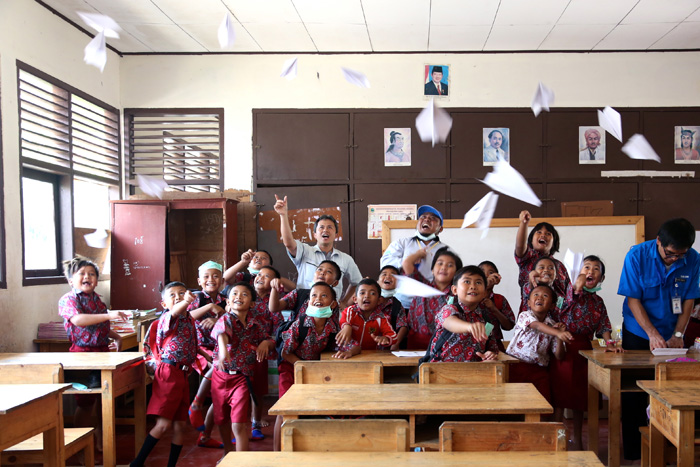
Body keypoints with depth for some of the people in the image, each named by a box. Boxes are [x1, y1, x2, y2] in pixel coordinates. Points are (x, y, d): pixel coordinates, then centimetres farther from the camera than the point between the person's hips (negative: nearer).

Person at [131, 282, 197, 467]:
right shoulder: (167, 317, -9)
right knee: (163, 424, -8)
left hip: (183, 374, 7)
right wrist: (185, 303, -55)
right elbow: (173, 313, -35)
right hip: (169, 373, -7)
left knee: (180, 425, 9)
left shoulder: (190, 319, 13)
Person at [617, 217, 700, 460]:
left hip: (671, 336, 2)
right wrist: (653, 334, -22)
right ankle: (633, 448, 12)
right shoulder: (637, 256, -17)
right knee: (633, 394, 2)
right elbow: (633, 300, -15)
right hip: (638, 334, -2)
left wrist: (678, 334, -12)